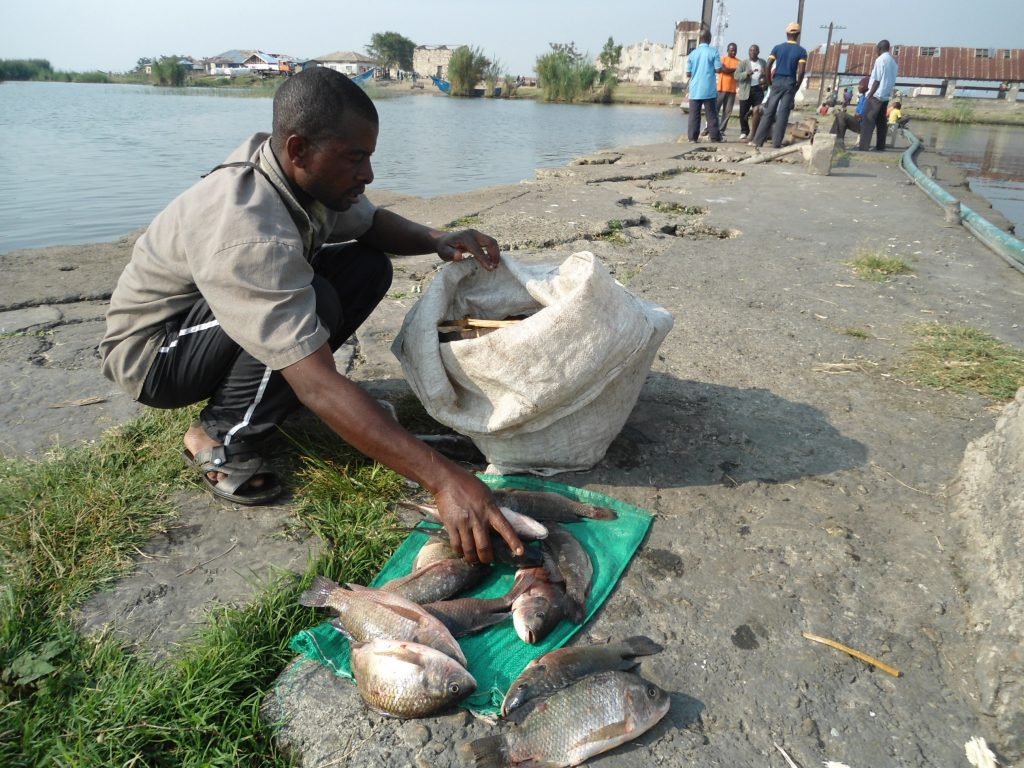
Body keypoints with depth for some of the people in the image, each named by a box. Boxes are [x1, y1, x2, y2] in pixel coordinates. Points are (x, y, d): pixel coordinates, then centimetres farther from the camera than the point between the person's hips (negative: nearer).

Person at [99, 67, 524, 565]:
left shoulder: (306, 173, -13)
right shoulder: (245, 232, -38)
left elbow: (372, 223, 7)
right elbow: (320, 388, -44)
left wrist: (436, 241, -17)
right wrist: (443, 479, -48)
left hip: (210, 317, 8)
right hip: (149, 350, -8)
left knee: (370, 266, -6)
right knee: (318, 300, -33)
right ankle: (219, 438, -13)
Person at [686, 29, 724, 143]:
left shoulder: (693, 53, 5)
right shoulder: (713, 51, -4)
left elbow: (688, 74, 5)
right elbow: (718, 69, -7)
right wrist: (711, 69, 14)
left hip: (695, 90, 2)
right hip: (709, 89, -2)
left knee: (694, 115, 4)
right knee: (711, 114, 4)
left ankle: (693, 137, -1)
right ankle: (715, 137, 4)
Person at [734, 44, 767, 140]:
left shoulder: (763, 62, 11)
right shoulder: (743, 63, 1)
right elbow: (737, 76, -8)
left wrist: (764, 80, -2)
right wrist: (747, 73, -25)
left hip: (758, 90, 2)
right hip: (746, 91, -2)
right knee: (743, 113, -2)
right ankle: (744, 132, 13)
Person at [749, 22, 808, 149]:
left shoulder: (777, 48, 5)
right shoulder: (801, 51, 0)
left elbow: (768, 66, -3)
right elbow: (801, 72, -9)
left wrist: (769, 82, 7)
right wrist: (797, 87, 2)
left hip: (777, 82, 1)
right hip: (790, 83, -1)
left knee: (769, 112, 4)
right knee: (783, 113, 1)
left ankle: (758, 140, 0)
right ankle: (776, 142, 0)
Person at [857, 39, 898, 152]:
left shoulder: (880, 59, -10)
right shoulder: (893, 61, 15)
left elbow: (877, 80, -15)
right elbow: (892, 81, 16)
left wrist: (870, 95, -11)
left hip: (877, 95, -8)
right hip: (886, 95, 8)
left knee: (868, 121, -10)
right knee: (881, 122, 9)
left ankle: (863, 147, -16)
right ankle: (880, 147, 9)